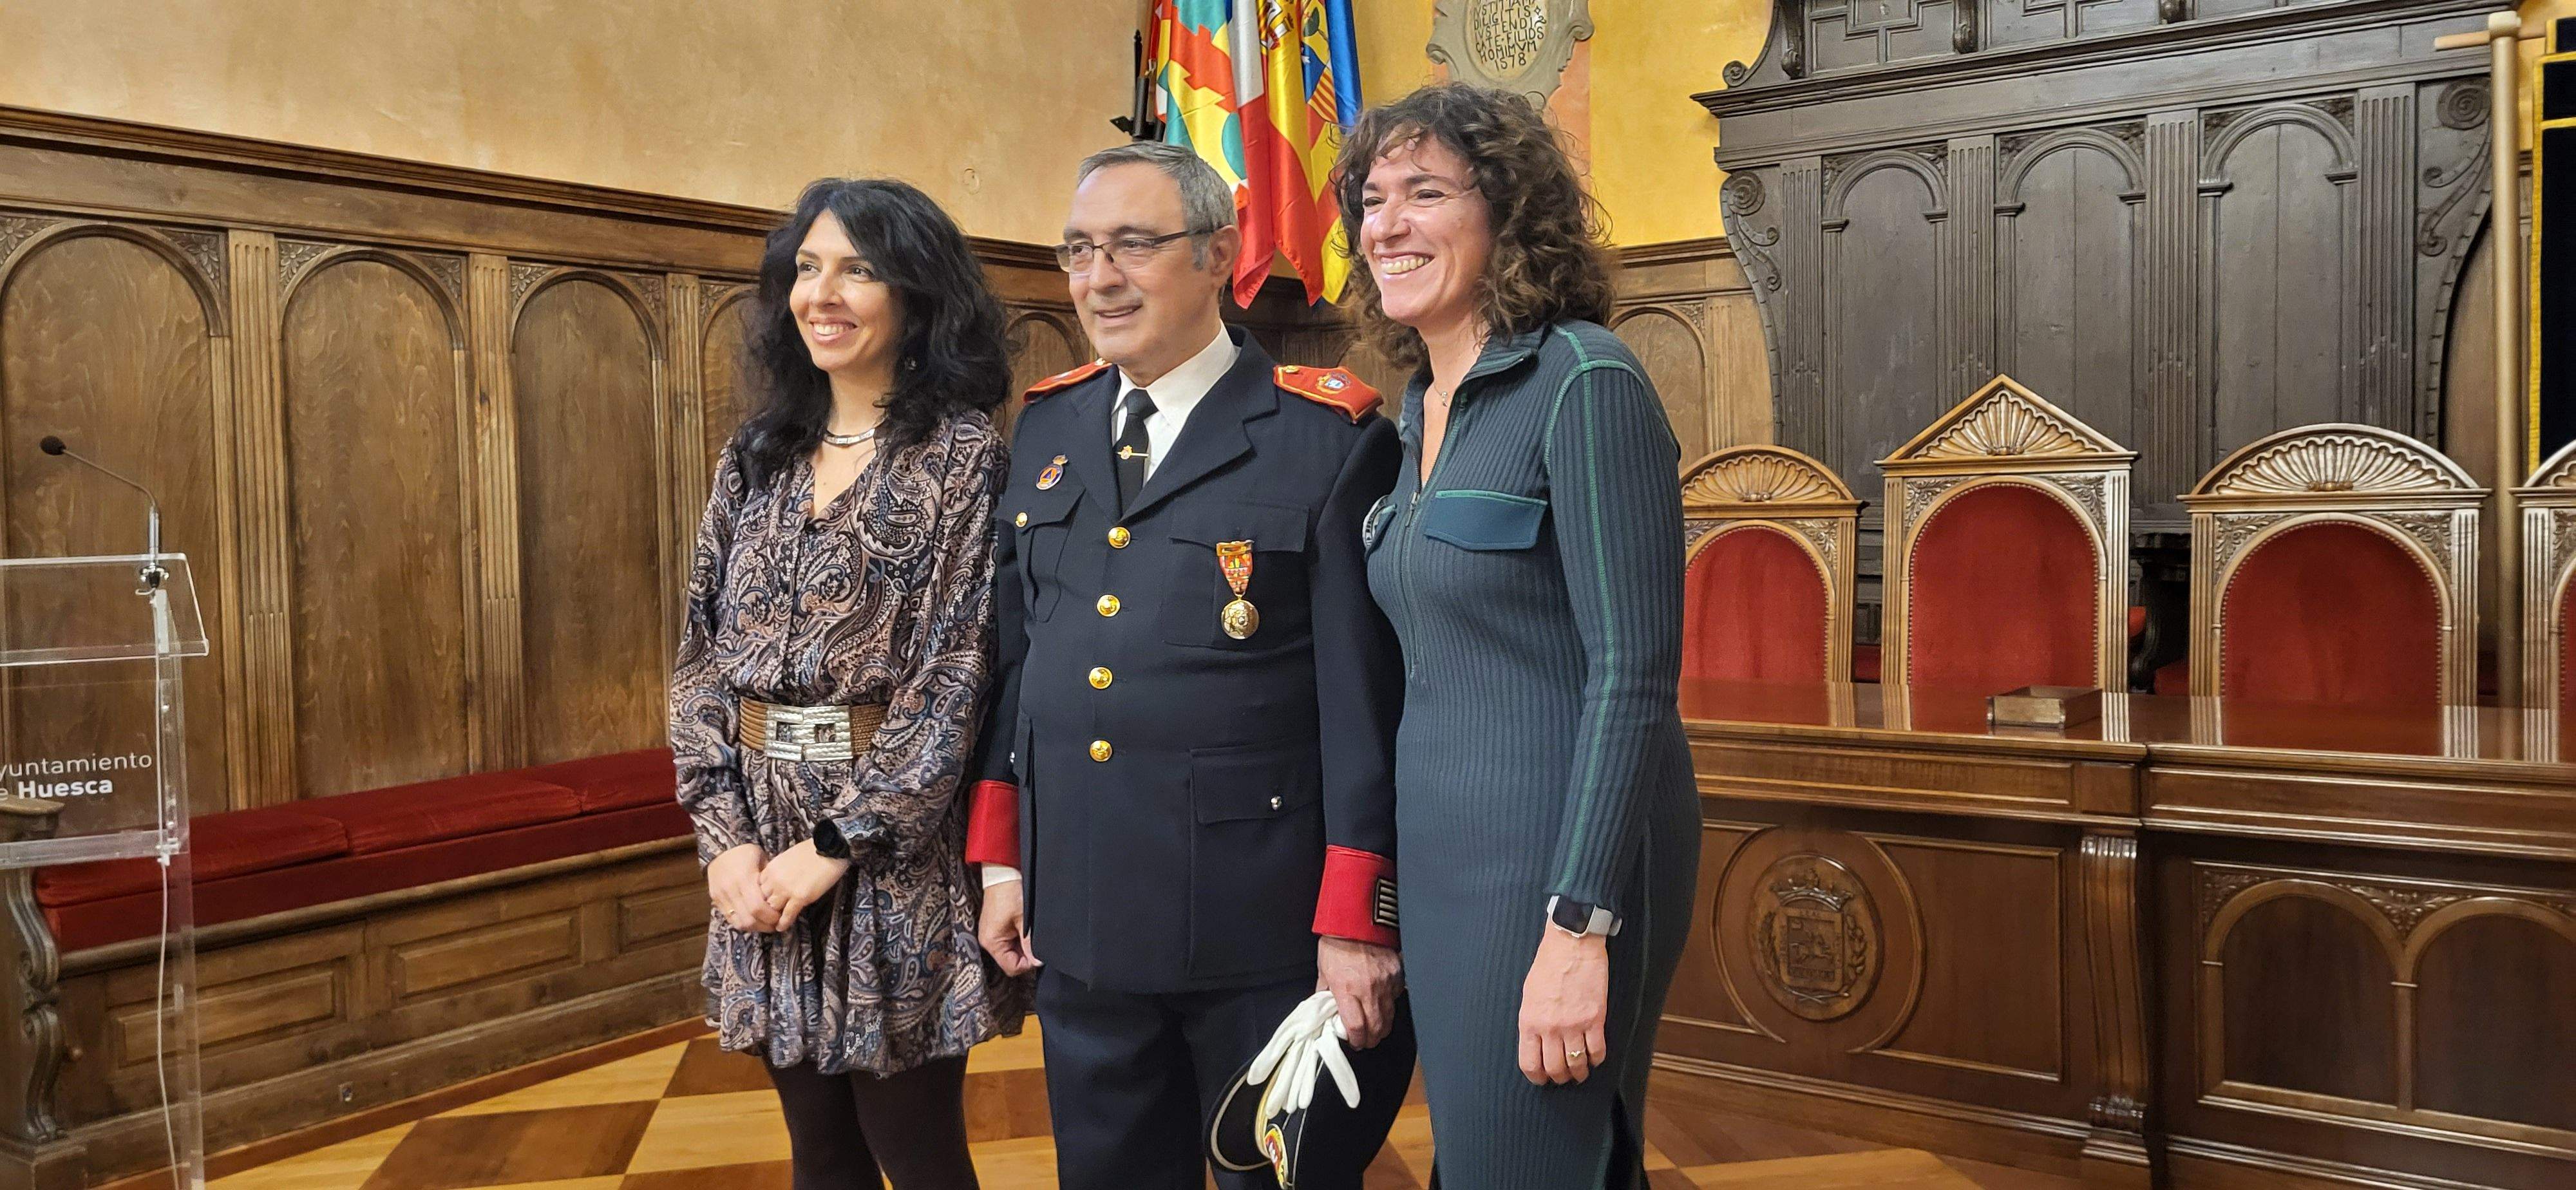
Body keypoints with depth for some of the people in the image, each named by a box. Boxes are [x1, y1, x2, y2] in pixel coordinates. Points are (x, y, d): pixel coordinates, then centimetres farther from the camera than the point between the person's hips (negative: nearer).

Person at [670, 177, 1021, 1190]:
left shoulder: (963, 455, -7)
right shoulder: (756, 457, 9)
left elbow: (955, 671, -12)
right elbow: (701, 656, 7)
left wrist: (839, 843, -13)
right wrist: (725, 833, -5)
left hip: (897, 845, -5)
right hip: (762, 839, 5)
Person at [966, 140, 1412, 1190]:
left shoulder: (1329, 433, -9)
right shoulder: (1047, 427, 8)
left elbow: (1367, 694, -12)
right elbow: (1013, 653, 12)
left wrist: (1354, 923, -13)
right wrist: (999, 857, 11)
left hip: (1262, 928, -5)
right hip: (1077, 917, 5)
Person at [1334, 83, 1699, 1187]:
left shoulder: (1583, 383, -14)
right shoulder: (1420, 410, 10)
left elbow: (1633, 675, -19)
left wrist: (1580, 927, -22)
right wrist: (1384, 893, 13)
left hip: (1557, 861, -8)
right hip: (1440, 852, 8)